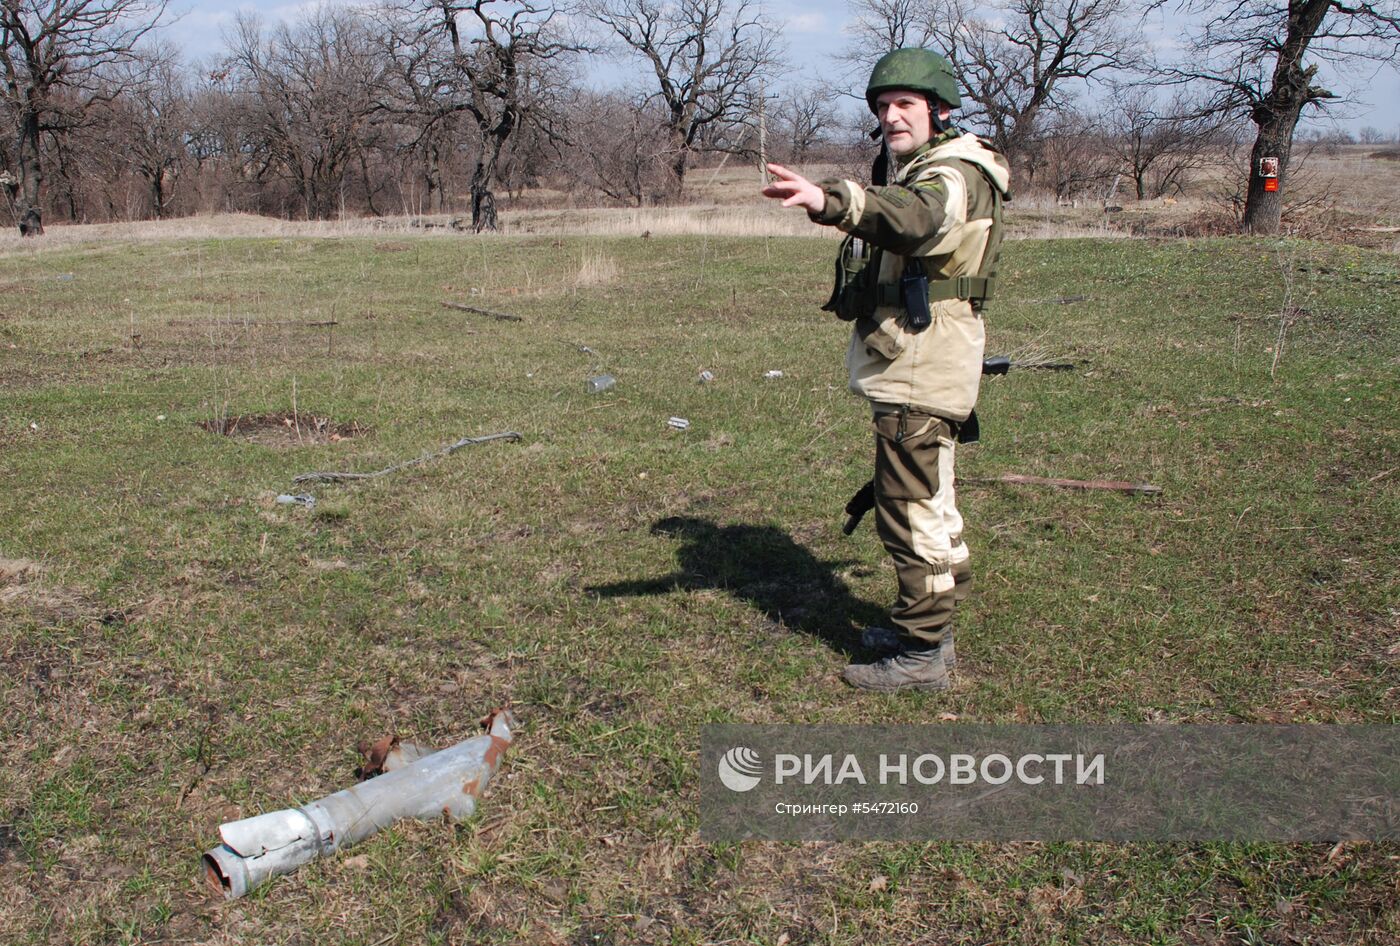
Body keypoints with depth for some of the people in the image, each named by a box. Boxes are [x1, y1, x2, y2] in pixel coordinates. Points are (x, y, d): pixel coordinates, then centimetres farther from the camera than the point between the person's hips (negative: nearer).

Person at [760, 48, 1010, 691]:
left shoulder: (952, 174, -16)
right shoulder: (903, 170, 17)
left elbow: (915, 217, -41)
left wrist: (829, 201, -57)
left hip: (920, 374, -11)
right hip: (906, 368, 11)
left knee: (912, 511, -6)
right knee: (928, 500, 19)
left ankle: (922, 654, 3)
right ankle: (929, 626, 34)